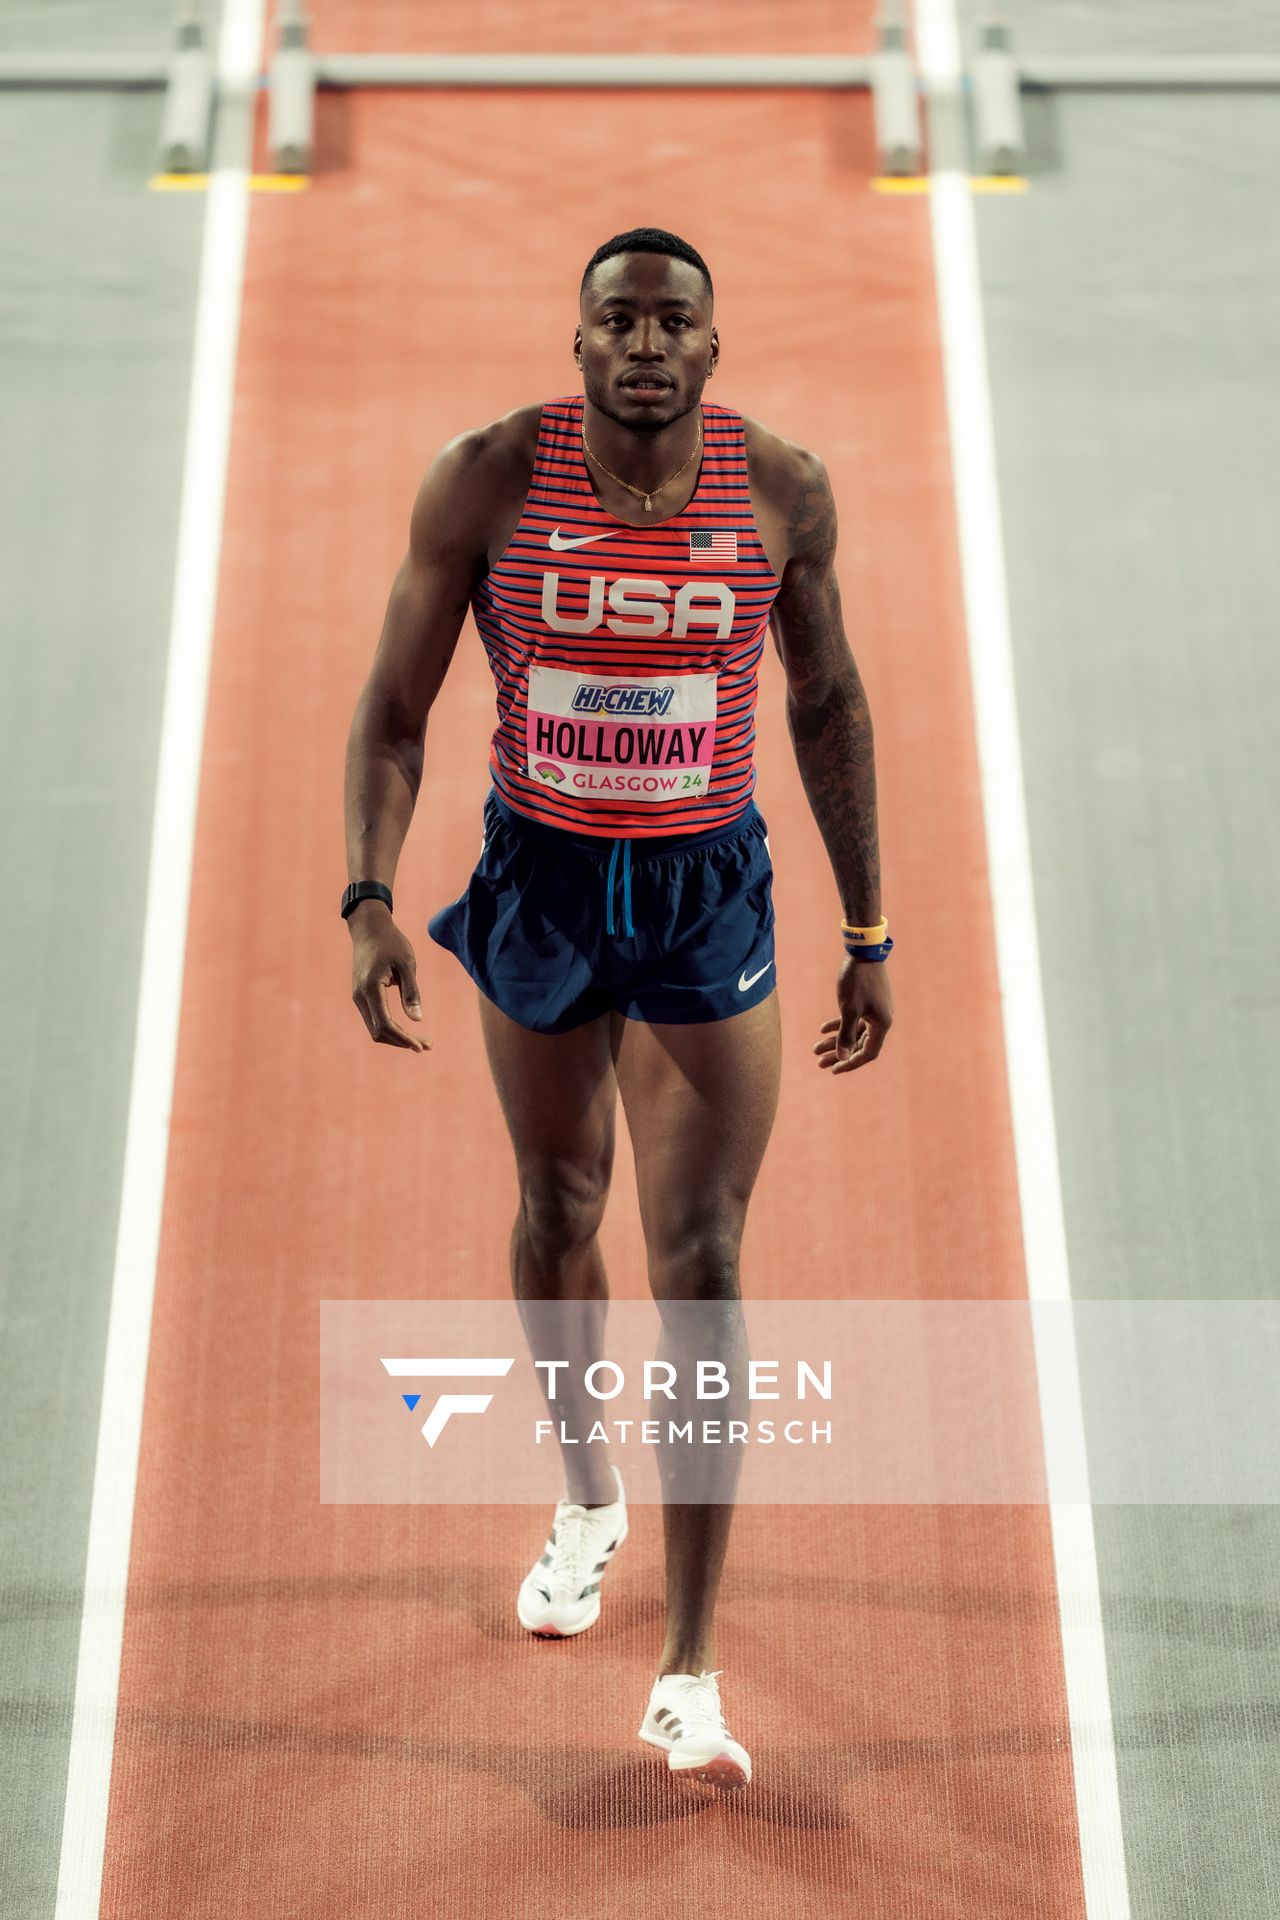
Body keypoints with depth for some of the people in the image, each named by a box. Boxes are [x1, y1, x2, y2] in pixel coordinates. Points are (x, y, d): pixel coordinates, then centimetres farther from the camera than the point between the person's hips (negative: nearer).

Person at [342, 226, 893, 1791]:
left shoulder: (783, 487, -6)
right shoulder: (484, 478, -8)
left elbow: (829, 702, 5)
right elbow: (396, 701, -3)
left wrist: (866, 930, 5)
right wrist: (369, 897, -17)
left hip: (710, 897, -1)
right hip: (538, 883, 1)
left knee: (700, 1268, -4)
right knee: (556, 1214, 17)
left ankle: (689, 1677, 5)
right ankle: (588, 1500, 46)